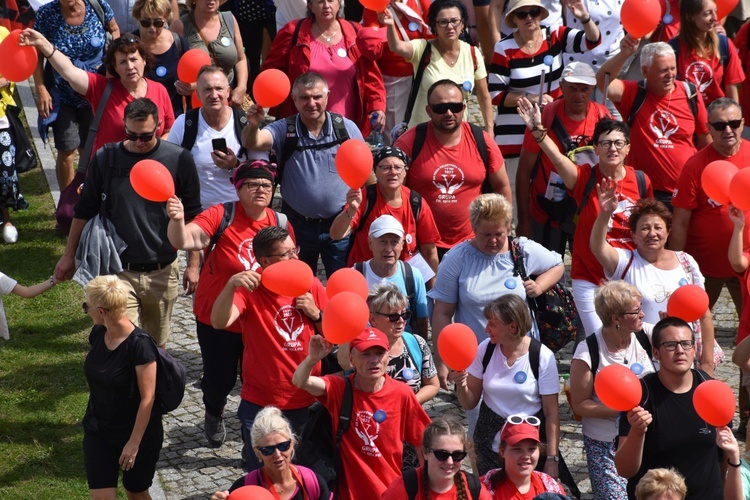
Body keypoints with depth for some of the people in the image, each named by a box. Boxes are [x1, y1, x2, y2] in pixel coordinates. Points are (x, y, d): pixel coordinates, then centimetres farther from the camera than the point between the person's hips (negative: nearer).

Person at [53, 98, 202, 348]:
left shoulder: (178, 160, -4)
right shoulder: (105, 159, -2)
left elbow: (193, 215, 4)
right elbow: (84, 211, 8)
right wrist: (69, 255, 11)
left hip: (162, 272, 1)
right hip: (118, 270, -1)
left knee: (157, 346, 12)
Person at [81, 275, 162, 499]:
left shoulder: (140, 345, -25)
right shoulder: (98, 334, -4)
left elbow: (147, 399, -22)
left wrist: (134, 443, -19)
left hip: (138, 433, -5)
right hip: (98, 432, 5)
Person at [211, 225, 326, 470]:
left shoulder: (310, 285, -2)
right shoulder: (249, 290, -13)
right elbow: (219, 322, -31)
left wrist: (315, 314, -11)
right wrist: (231, 285, -46)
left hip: (306, 401, 3)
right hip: (261, 404, -3)